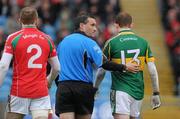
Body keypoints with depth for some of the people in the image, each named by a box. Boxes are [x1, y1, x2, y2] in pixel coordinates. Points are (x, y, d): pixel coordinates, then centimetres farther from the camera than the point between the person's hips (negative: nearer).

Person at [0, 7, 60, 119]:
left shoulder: (13, 38, -2)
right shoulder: (47, 39, 7)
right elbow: (57, 68, 13)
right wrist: (49, 80, 33)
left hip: (19, 91, -2)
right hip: (41, 92, 2)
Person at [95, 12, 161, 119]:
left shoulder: (111, 43, -4)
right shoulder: (143, 42, 5)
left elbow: (102, 71, 0)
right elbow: (152, 70, 0)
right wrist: (156, 93, 6)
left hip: (120, 91, -4)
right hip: (138, 92, 4)